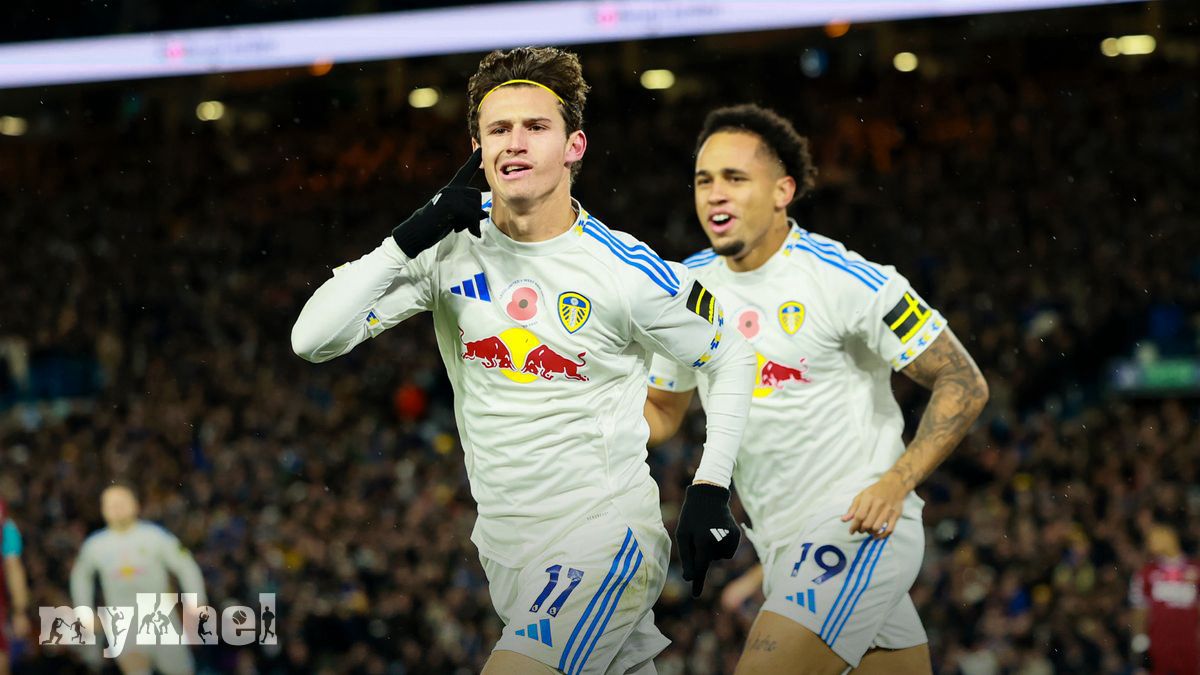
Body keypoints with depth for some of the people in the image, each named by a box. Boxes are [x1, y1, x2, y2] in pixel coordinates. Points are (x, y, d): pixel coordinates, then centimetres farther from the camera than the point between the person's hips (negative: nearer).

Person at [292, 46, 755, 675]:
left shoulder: (625, 270, -11)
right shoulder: (451, 248, -1)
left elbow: (732, 356, 4)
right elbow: (313, 338, -7)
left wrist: (710, 488, -5)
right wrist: (409, 240, -16)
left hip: (603, 540, -5)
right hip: (504, 547, 5)